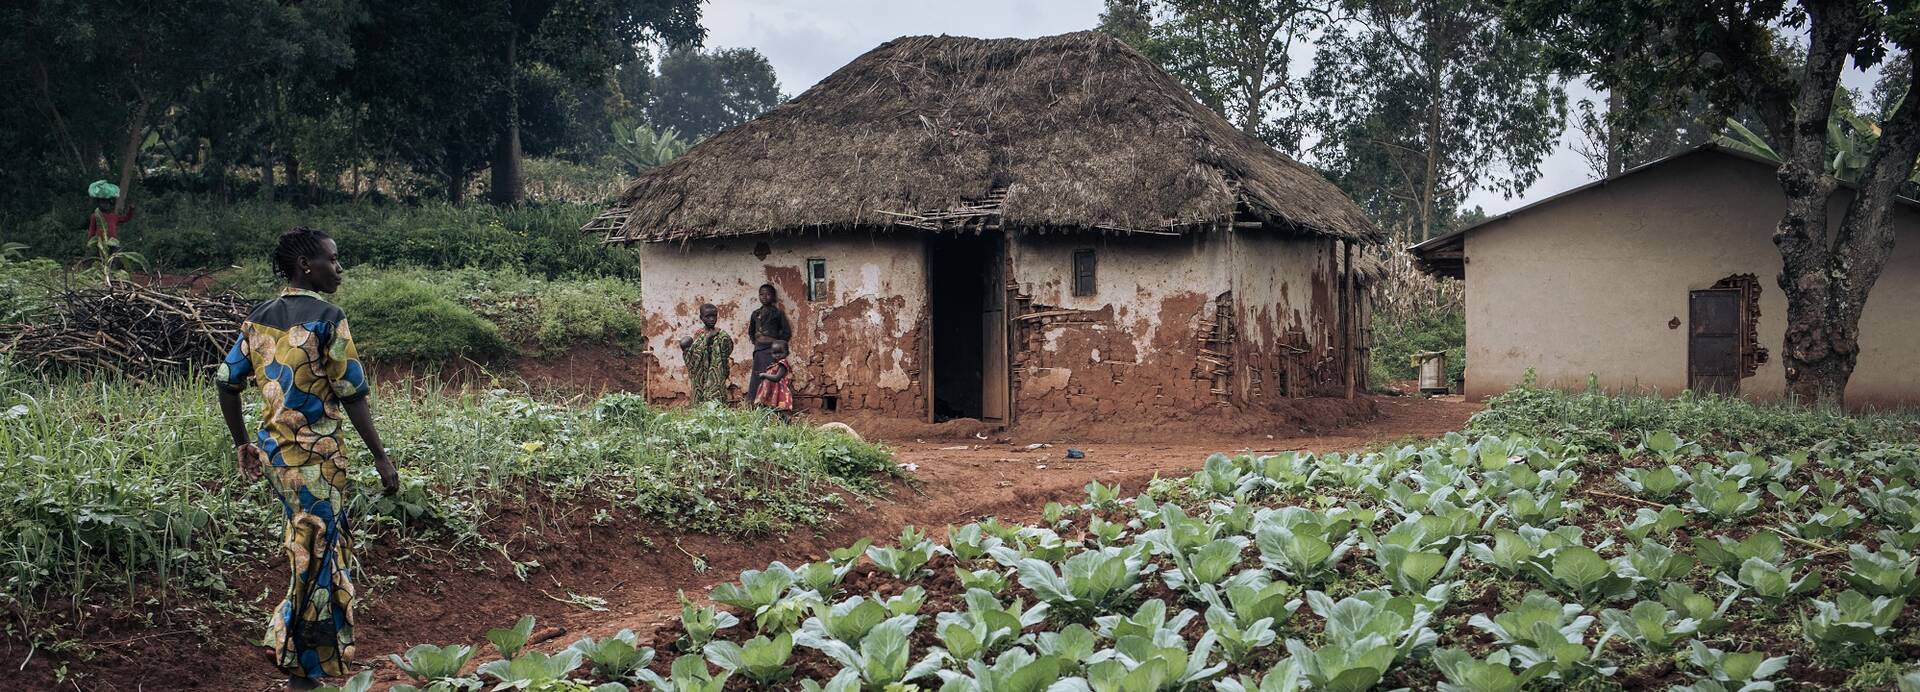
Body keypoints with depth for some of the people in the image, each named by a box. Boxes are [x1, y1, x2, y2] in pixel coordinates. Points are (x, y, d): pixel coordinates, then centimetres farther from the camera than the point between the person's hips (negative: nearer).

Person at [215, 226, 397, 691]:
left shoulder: (259, 318, 7)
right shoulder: (326, 318, -14)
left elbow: (227, 383, 9)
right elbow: (352, 395, -15)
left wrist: (242, 443, 20)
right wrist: (381, 458, -10)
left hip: (274, 450, 8)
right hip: (315, 456, -7)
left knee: (322, 547, 21)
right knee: (316, 559, 3)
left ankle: (327, 648, 28)